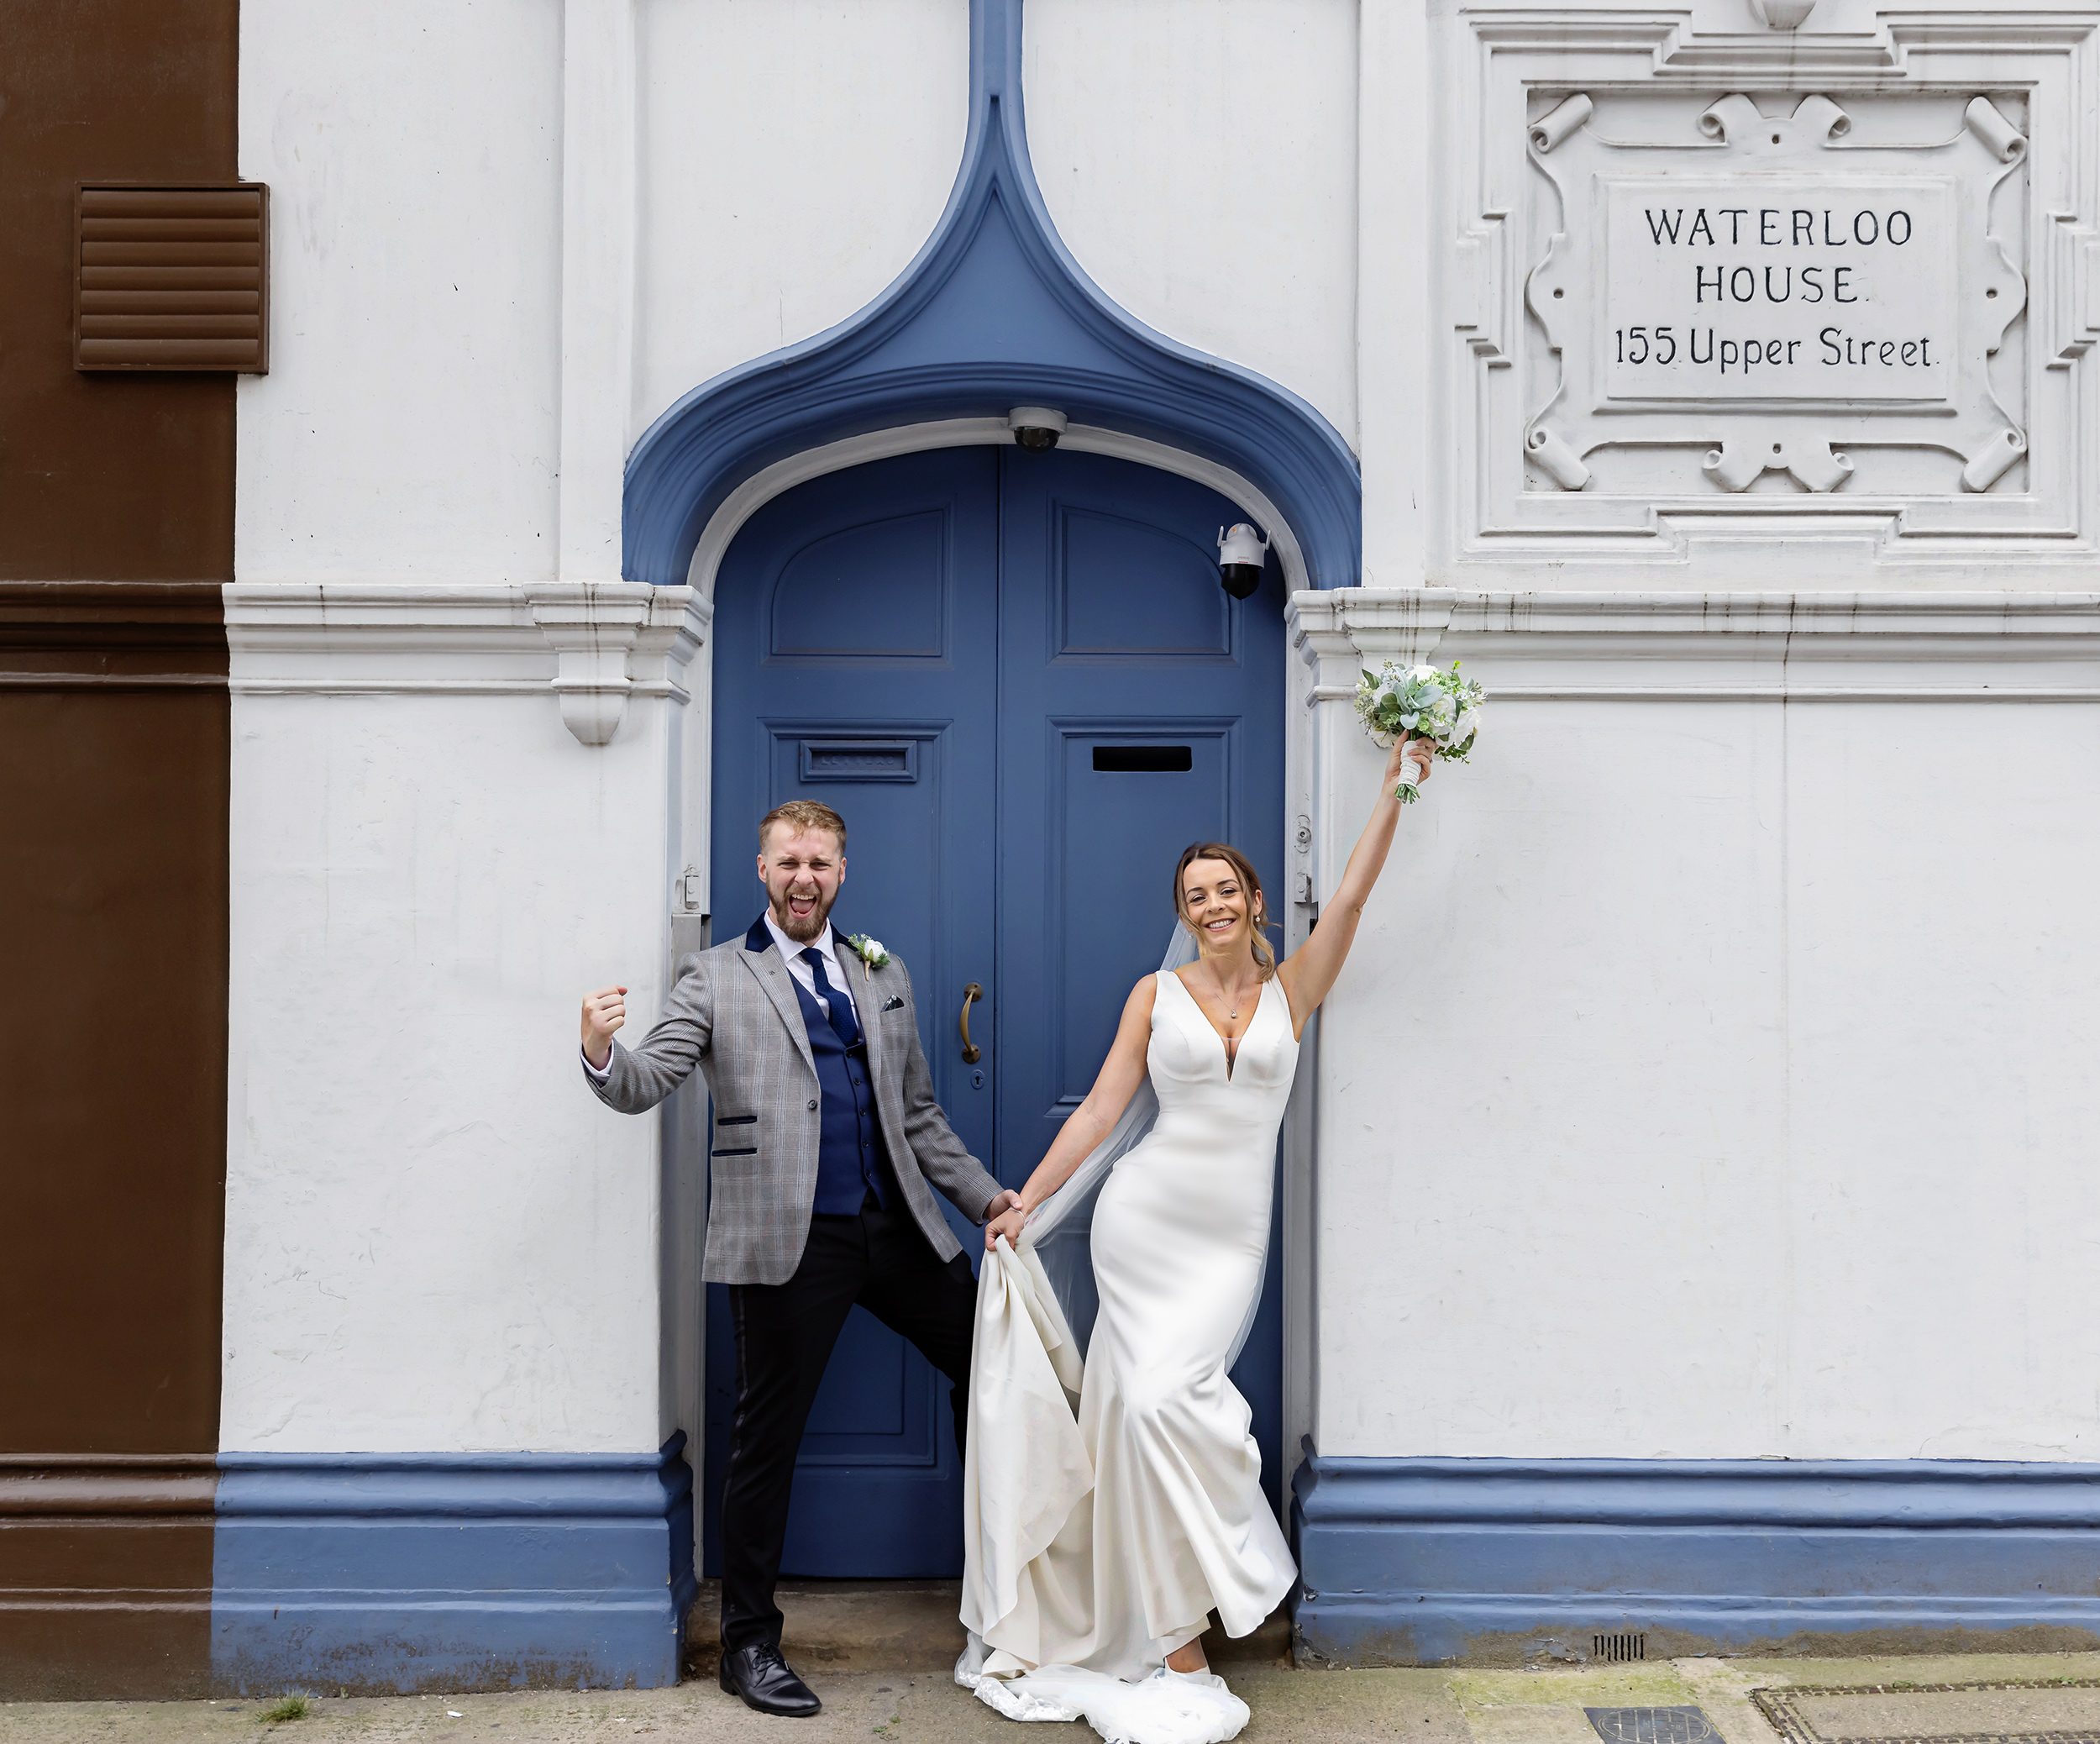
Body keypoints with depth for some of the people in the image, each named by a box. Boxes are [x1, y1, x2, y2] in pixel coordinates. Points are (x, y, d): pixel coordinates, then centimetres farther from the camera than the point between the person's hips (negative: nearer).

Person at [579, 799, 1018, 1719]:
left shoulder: (884, 976, 17)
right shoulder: (717, 978, 4)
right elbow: (641, 1085, -7)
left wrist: (985, 1195, 12)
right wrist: (601, 1049, -29)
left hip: (898, 1227, 5)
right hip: (788, 1240, -5)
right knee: (767, 1439, 2)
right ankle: (749, 1644, 17)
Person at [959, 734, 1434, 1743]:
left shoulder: (1293, 989, 6)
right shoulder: (1156, 995, 5)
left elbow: (1352, 894, -3)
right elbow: (1102, 1107, 5)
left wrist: (1396, 788, -8)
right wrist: (1026, 1204, 1)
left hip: (1230, 1236, 0)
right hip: (1144, 1216, 0)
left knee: (1165, 1399, -14)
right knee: (1149, 1401, -6)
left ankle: (1179, 1636, -1)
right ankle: (1178, 1644, 7)